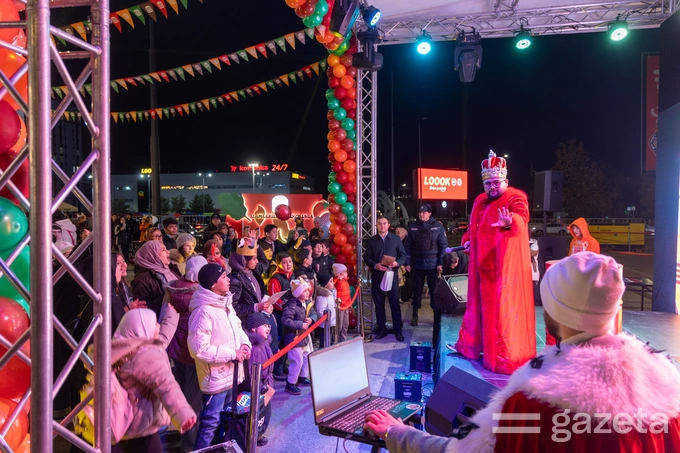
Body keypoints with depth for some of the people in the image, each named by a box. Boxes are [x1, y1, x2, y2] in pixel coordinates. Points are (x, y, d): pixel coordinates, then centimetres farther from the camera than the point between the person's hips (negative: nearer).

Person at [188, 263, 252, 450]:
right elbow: (199, 348, -26)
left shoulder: (226, 303, 5)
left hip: (230, 374, 9)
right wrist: (232, 354, -21)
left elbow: (237, 327, 16)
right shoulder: (203, 311, -24)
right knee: (210, 422, 3)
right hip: (215, 377, -9)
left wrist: (244, 343, -5)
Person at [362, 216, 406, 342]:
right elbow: (366, 258, 5)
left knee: (395, 304, 3)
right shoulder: (371, 241, 8)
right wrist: (375, 265, -13)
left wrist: (397, 263, -17)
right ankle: (382, 329, 20)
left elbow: (403, 255, 4)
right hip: (377, 276, 2)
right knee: (379, 304, 8)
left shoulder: (396, 239, 5)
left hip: (392, 275, -1)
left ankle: (398, 330, 13)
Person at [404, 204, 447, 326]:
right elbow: (408, 246, 6)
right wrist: (407, 263, 0)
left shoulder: (438, 226, -1)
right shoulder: (412, 227, 4)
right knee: (417, 290, 9)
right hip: (417, 264, 2)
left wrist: (440, 263, -7)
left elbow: (443, 246, -1)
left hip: (433, 264, -1)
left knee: (435, 290, 6)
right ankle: (415, 315, 20)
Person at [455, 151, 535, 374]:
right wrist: (468, 240, 3)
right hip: (484, 264, 7)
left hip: (506, 265, -7)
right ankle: (472, 344, 32)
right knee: (482, 304, 18)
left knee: (504, 307, -3)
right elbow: (473, 227, 23)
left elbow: (521, 220, -31)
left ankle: (507, 356, 8)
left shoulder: (516, 198, -10)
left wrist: (509, 222, -54)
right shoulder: (480, 202, 12)